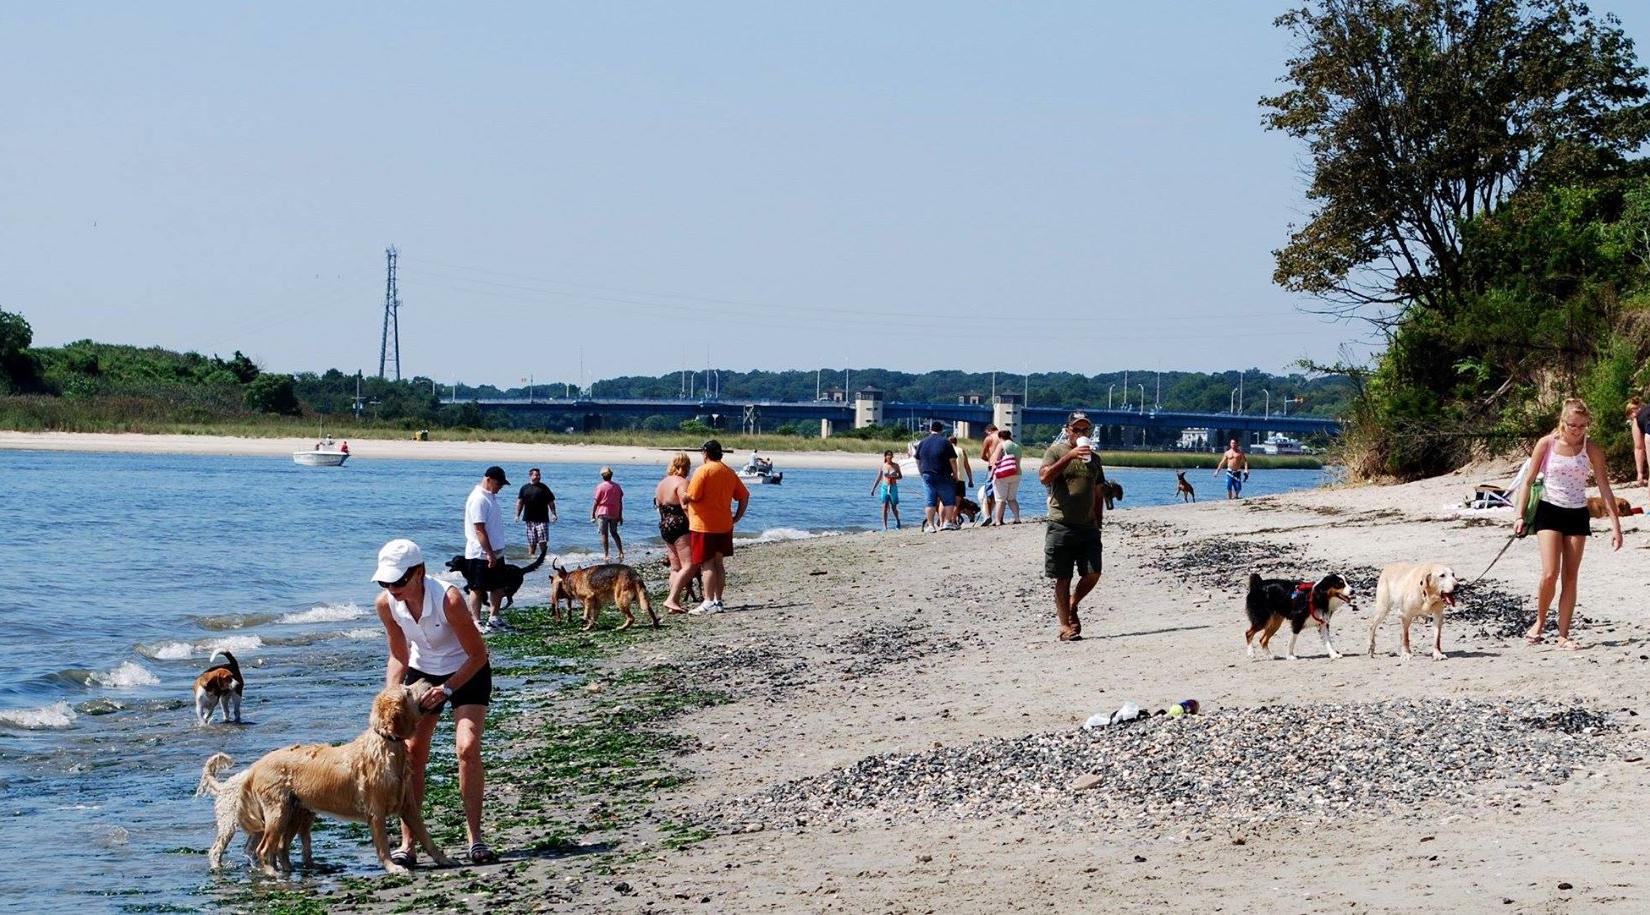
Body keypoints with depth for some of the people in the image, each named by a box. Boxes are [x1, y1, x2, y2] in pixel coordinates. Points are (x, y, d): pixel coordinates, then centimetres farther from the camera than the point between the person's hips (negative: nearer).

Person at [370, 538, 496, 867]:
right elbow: (399, 656, -2)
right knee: (411, 753, -6)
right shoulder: (386, 604, -18)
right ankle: (407, 845, -2)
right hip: (422, 672, 4)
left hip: (466, 672, -4)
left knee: (468, 747, -19)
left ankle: (475, 838, -12)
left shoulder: (448, 599, -33)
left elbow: (478, 655, -21)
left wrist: (446, 689, -27)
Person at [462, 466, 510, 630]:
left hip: (495, 552, 10)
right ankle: (476, 622, 8)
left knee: (499, 586, 16)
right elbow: (479, 530, -23)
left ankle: (494, 617, 27)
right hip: (480, 554, -10)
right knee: (477, 589, 1)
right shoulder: (479, 499, -20)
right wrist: (489, 554, -23)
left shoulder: (490, 496, 11)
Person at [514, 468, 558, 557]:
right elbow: (520, 502, 9)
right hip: (529, 520, 2)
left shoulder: (543, 488, 5)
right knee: (531, 542, 6)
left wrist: (553, 514, -4)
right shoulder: (525, 488, 9)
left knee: (543, 541, -8)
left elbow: (550, 502, 6)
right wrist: (517, 515, -1)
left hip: (542, 519, -2)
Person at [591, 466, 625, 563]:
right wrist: (620, 515, 15)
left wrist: (592, 515, -2)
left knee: (604, 534, 1)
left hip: (603, 513, -4)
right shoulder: (617, 487, 6)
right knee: (614, 533, 17)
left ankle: (605, 555, -1)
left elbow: (596, 502, -8)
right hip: (614, 514, 4)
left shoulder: (600, 487, -7)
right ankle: (621, 553, 8)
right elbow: (620, 503, 8)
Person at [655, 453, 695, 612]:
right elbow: (686, 507, -20)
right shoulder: (682, 482, -12)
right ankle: (672, 599, -19)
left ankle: (674, 604, 7)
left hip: (664, 528, 9)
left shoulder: (661, 484, 15)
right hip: (681, 528, -9)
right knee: (688, 566, -8)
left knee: (675, 568, 12)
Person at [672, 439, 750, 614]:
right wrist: (737, 517, 15)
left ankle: (709, 603, -6)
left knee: (707, 564, -4)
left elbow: (692, 496, -19)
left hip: (704, 526, -7)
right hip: (724, 526, 7)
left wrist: (683, 497, 2)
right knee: (718, 563, 12)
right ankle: (718, 601, 14)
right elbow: (744, 495, 13)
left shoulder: (703, 471, -12)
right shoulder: (729, 472, 11)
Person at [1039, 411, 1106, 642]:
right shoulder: (1056, 450, 0)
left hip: (1088, 527, 5)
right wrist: (1070, 456, -24)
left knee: (1092, 574, -4)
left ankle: (1071, 606, 22)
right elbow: (1044, 477, -18)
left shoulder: (1093, 457, 16)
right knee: (1063, 578, -1)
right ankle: (1065, 626, 5)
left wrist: (1097, 524, 18)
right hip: (1062, 525, -4)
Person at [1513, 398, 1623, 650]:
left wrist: (1615, 525, -7)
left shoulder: (1592, 450, -4)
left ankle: (1563, 635, 8)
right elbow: (1528, 480, 0)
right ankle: (1540, 621, 9)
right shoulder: (1547, 444, -7)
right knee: (1550, 574, -15)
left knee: (1570, 577, 2)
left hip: (1577, 515, 2)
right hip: (1549, 512, -2)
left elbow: (1605, 488, -2)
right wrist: (1519, 515, -5)